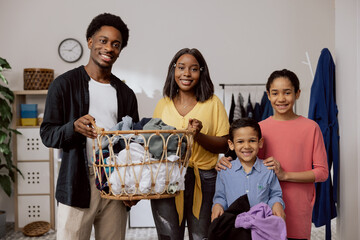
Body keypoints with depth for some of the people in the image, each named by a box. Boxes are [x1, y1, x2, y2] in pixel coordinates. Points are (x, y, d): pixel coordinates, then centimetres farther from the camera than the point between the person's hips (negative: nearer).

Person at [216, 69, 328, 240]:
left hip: (298, 211, -1)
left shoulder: (310, 127, -2)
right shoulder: (260, 128, 3)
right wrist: (227, 163, -8)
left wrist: (285, 175, -15)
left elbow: (322, 172, -3)